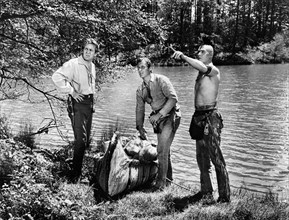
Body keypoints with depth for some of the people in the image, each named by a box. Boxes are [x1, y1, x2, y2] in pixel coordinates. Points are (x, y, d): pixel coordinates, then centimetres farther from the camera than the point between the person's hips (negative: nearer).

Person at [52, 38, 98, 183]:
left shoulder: (92, 66, 11)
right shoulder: (74, 64, -15)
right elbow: (57, 77, -26)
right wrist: (71, 91, -23)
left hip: (89, 102, 8)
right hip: (77, 104, -8)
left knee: (86, 139, 16)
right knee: (81, 139, -13)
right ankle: (75, 174, -4)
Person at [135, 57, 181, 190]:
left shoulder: (161, 80, -11)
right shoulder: (140, 90, 8)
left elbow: (173, 98, -20)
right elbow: (139, 109, 15)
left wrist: (159, 114, -22)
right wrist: (140, 128, 11)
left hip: (171, 115, -7)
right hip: (158, 118, 7)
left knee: (162, 149, -13)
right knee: (164, 149, 14)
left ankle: (161, 182, -5)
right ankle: (168, 178, 29)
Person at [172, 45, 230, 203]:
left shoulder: (213, 70, -6)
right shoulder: (201, 73, 19)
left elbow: (202, 67, -31)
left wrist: (183, 56, -33)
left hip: (211, 117, -9)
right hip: (199, 117, 9)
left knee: (216, 157, -8)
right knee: (201, 157, 12)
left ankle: (224, 195, -2)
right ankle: (206, 192, 23)